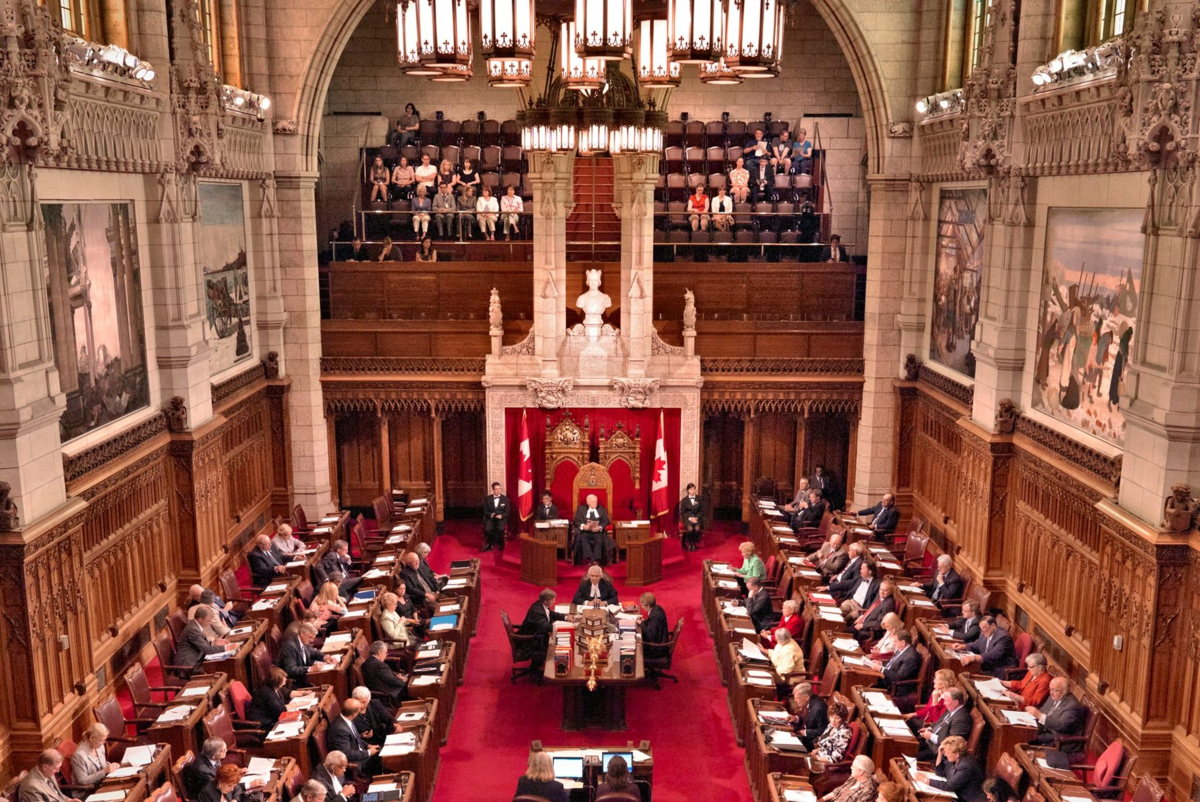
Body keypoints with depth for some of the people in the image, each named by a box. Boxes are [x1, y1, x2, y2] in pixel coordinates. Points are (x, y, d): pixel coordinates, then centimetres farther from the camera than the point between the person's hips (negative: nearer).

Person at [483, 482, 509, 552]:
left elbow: (507, 512, 5)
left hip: (501, 518, -1)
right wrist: (490, 514, -14)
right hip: (490, 518, 1)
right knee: (487, 529, -32)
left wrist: (501, 516, -15)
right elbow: (485, 511, 8)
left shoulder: (505, 499, 8)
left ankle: (491, 544, -18)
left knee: (500, 529, -35)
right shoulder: (488, 499, 11)